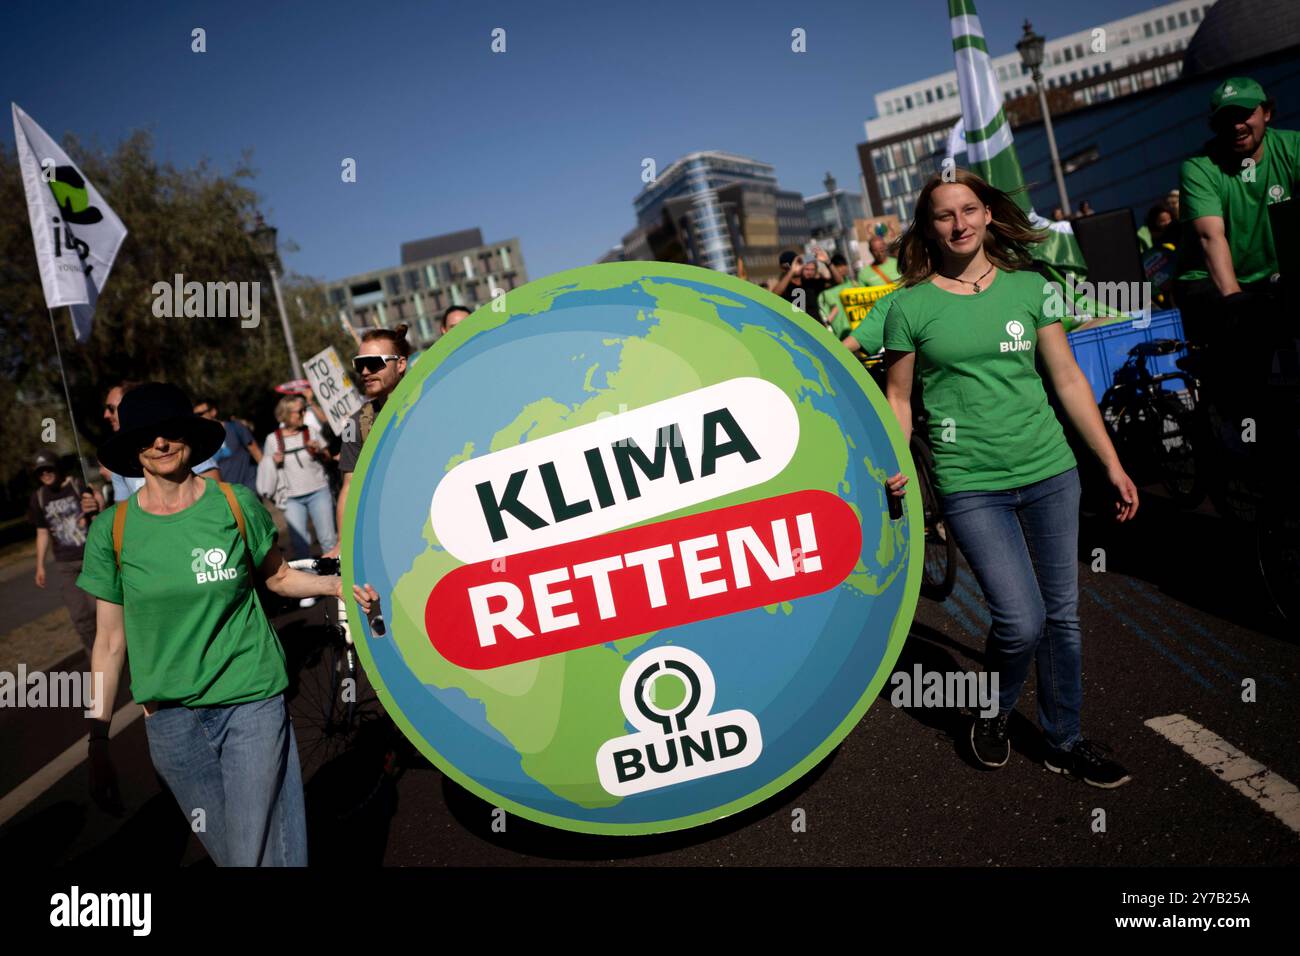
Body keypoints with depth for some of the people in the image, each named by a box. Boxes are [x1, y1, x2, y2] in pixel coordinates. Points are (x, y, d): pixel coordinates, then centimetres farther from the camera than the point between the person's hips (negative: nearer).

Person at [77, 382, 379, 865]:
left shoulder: (235, 503, -5)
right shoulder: (112, 529, -3)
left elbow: (278, 576, 8)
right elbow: (109, 642, 2)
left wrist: (334, 584, -11)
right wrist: (98, 739, 1)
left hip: (251, 702, -1)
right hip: (170, 718, 2)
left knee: (258, 852, 0)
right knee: (223, 850, 13)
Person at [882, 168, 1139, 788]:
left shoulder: (1029, 287, 5)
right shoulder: (910, 305, -1)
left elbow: (1069, 379, 8)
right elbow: (898, 397, 4)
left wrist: (1112, 465, 7)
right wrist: (894, 465, -12)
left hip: (1050, 474, 4)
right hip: (970, 486, -3)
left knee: (1062, 615, 11)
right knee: (1021, 621, -9)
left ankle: (1065, 742, 31)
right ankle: (992, 717, 23)